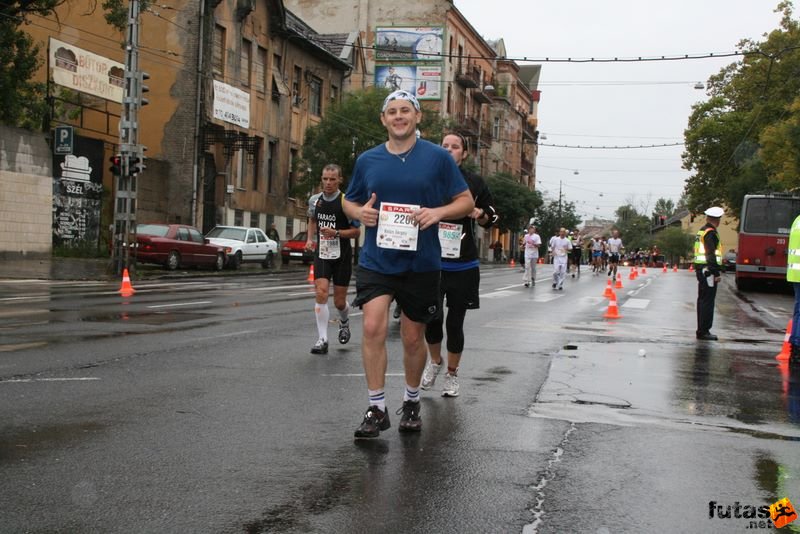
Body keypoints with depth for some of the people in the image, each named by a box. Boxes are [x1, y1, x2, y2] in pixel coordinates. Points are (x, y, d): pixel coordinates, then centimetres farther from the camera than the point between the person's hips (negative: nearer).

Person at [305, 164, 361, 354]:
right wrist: (310, 238, 10)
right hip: (322, 254, 2)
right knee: (321, 293, -15)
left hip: (341, 256, -2)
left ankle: (344, 322, 41)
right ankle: (322, 340, -10)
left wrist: (336, 233, -23)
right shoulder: (314, 200, 2)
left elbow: (356, 232, -9)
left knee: (339, 301, 6)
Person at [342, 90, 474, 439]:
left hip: (421, 263, -1)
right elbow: (348, 201, 17)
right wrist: (360, 212, -7)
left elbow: (466, 201, 1)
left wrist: (438, 212, -18)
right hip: (376, 261, 1)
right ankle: (376, 409, -4)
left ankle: (411, 402, 33)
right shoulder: (367, 160, 5)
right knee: (373, 327, -16)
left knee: (413, 338, 10)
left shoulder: (438, 157, -1)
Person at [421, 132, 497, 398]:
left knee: (455, 322, 4)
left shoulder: (475, 182, 1)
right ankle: (435, 361, 24)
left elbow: (492, 216, 10)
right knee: (432, 316, -7)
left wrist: (480, 215, -10)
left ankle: (452, 374, 24)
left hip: (463, 265, 0)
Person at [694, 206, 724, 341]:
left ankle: (701, 330, 21)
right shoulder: (711, 233, -14)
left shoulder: (701, 231, 15)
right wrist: (716, 273, -19)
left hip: (700, 269, 10)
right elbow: (711, 254, -20)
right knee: (707, 301, -7)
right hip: (708, 270, -10)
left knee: (702, 300, 15)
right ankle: (703, 331, -7)